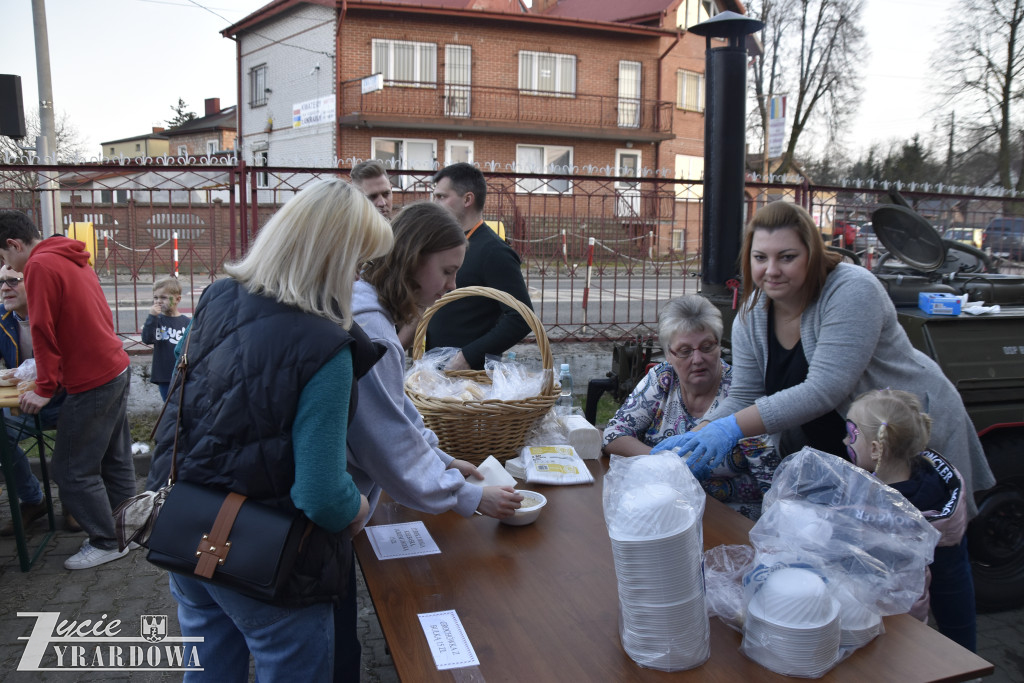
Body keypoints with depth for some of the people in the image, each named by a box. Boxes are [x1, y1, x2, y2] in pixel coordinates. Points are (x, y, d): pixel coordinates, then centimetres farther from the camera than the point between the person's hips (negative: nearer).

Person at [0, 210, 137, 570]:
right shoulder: (73, 260, 14)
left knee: (74, 471, 2)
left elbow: (43, 331, -15)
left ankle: (106, 543, 12)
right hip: (117, 368, 9)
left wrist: (44, 389, -8)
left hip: (92, 383, -9)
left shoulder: (40, 266, -13)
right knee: (115, 459, 16)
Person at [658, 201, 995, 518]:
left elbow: (824, 389, -35)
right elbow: (743, 397, -6)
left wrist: (733, 428, -40)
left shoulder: (853, 291, -26)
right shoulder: (751, 315, -7)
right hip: (827, 450, 5)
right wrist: (699, 435, -24)